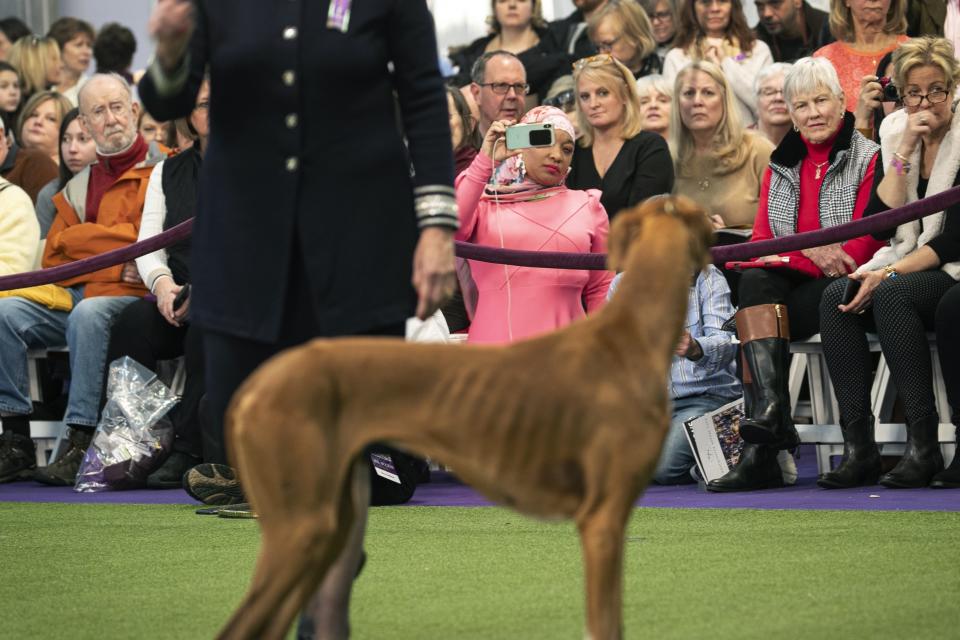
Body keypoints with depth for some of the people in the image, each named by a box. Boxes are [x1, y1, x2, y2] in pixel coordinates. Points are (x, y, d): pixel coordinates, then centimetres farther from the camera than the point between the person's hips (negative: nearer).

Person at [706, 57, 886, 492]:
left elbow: (864, 246, -9)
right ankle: (770, 409, -46)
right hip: (788, 286, 5)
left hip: (841, 288, -5)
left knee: (754, 312, -30)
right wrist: (808, 252, -14)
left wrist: (790, 251, -17)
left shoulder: (868, 158, 1)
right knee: (755, 284, -30)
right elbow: (761, 242, 9)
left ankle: (762, 447, -35)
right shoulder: (780, 168, 18)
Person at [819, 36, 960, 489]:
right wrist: (904, 152, -10)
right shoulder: (893, 134, 8)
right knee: (837, 297, -24)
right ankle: (858, 447, -29)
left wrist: (889, 274, -22)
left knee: (891, 295, -34)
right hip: (902, 268, 5)